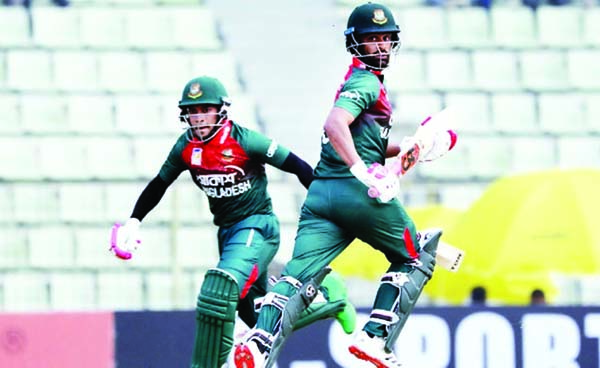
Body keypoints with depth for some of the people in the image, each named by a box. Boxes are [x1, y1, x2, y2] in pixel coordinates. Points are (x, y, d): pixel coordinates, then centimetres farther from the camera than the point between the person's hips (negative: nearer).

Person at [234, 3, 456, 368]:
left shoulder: (362, 80, 25)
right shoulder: (367, 81, -5)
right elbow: (335, 124, -23)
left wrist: (407, 146, 21)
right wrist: (363, 171, -28)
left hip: (322, 192, 8)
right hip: (357, 192, -8)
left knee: (301, 272, -9)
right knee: (416, 258, 12)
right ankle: (376, 338, -2)